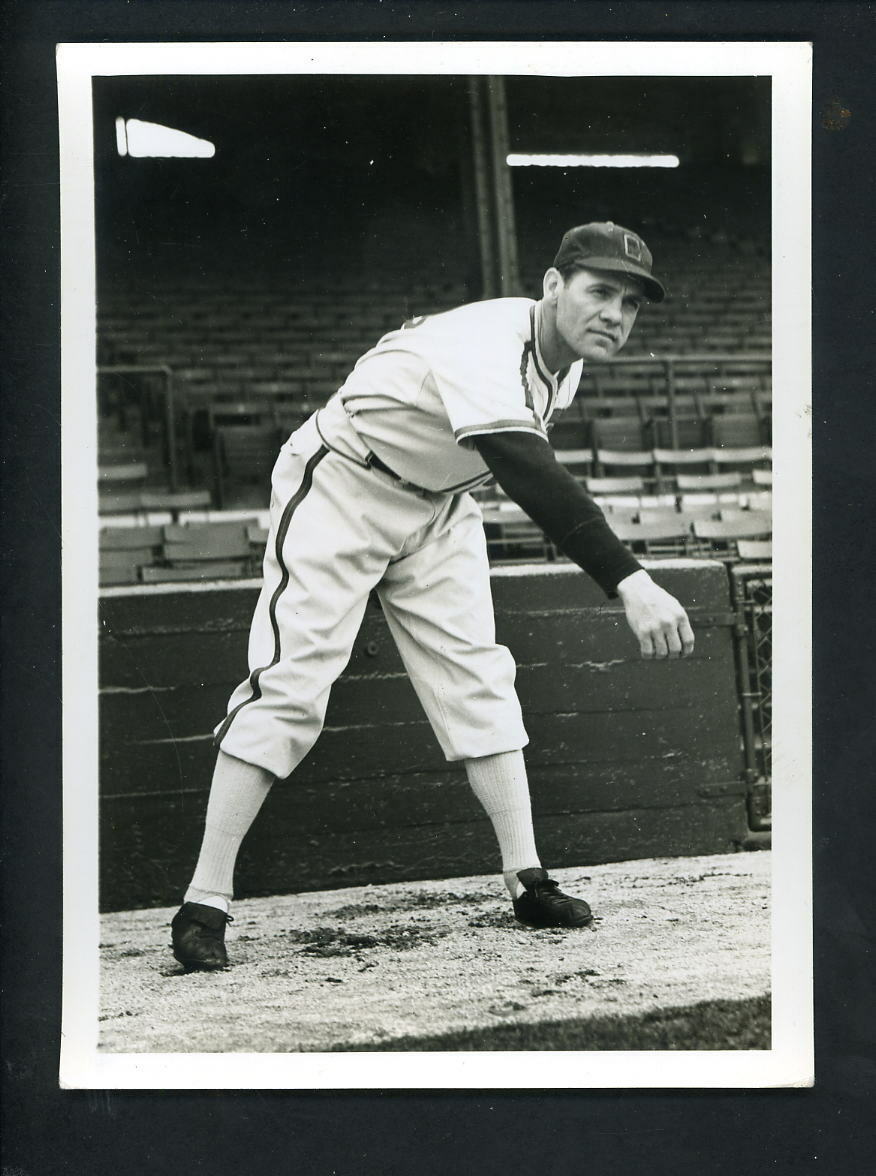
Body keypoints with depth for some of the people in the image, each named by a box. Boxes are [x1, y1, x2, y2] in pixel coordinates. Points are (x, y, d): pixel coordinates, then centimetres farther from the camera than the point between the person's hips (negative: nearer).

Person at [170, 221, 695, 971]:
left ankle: (528, 881, 3)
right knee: (289, 684, -13)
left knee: (478, 677, 0)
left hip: (435, 505, 8)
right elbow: (533, 480, -50)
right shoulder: (487, 347, -35)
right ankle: (204, 904, -11)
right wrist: (630, 582, -60)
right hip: (339, 487, -8)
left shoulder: (562, 360, -6)